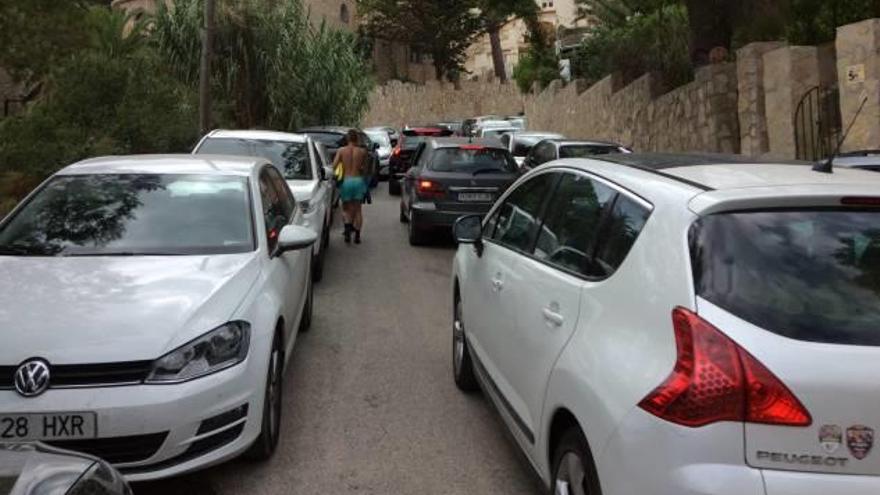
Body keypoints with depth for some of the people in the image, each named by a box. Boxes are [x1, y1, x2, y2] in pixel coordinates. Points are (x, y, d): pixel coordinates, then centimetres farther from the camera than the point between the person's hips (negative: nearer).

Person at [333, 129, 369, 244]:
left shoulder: (341, 150, -1)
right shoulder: (362, 151, 1)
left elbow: (334, 166, -8)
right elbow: (365, 169, 7)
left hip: (346, 181, -1)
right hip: (359, 180, 1)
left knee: (346, 209, 10)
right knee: (358, 209, 10)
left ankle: (348, 227, -17)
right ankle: (357, 235, 7)